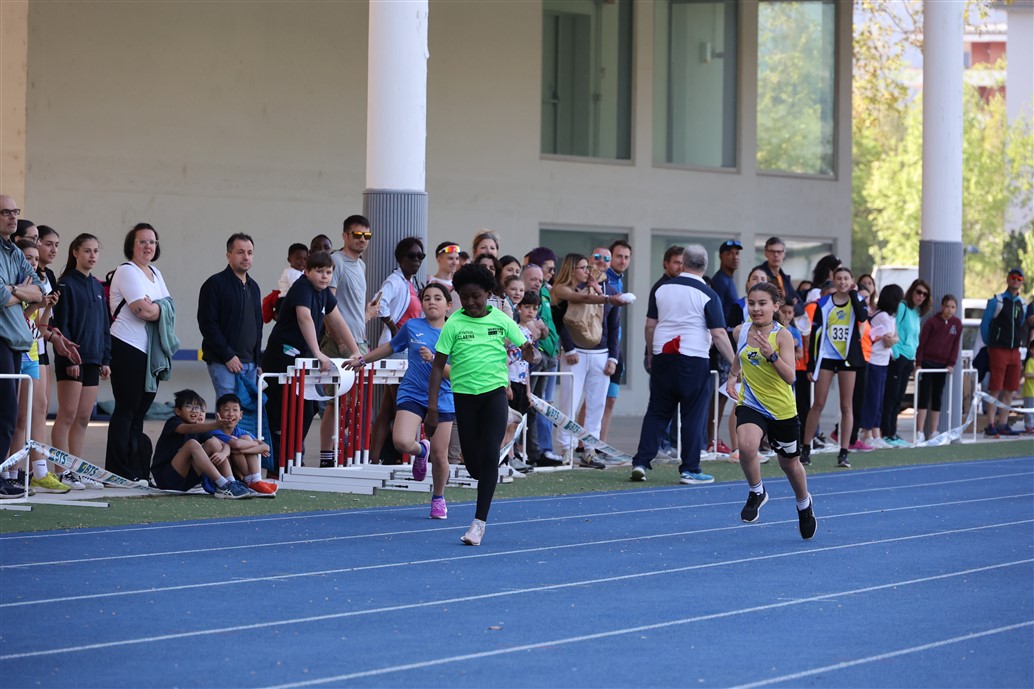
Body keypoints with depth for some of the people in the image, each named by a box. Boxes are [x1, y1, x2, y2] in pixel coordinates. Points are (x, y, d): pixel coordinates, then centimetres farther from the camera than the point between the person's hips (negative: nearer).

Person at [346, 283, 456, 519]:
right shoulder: (411, 326, 3)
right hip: (411, 394, 0)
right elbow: (391, 346, 22)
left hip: (442, 399, 0)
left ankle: (438, 498, 29)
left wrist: (433, 360, -21)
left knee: (440, 456, 0)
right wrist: (364, 359, 29)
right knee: (401, 442, -24)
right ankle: (420, 450, 15)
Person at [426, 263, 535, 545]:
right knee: (473, 463, 3)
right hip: (464, 395, 1)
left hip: (495, 393, -1)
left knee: (490, 455, -12)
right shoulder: (453, 324, -2)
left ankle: (479, 521, -11)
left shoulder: (501, 320, 0)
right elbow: (438, 366, -1)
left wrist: (527, 352, -21)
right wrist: (432, 408, -6)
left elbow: (526, 352, 5)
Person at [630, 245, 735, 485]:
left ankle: (641, 463, 3)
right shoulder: (708, 295, -6)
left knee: (656, 412, 10)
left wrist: (651, 356, 22)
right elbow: (718, 333, -9)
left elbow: (650, 325, 10)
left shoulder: (662, 289, 6)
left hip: (662, 357, 4)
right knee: (692, 415, 2)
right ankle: (689, 470, 4)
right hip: (693, 360, -4)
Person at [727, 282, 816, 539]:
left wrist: (771, 354, -35)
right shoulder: (740, 332, -3)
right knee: (746, 446, -29)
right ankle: (756, 492, -1)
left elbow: (789, 377, -21)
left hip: (782, 409, -2)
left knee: (789, 463, 16)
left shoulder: (782, 335, -15)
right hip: (750, 404, 2)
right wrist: (733, 376, 2)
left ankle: (804, 504, 47)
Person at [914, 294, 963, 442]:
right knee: (924, 396, -5)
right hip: (927, 363, -4)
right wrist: (918, 363, -10)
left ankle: (933, 432, 10)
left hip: (942, 365, 4)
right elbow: (921, 342, -7)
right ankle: (920, 432, -6)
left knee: (937, 398, 7)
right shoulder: (932, 321, -9)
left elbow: (955, 345, 6)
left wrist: (951, 363, -3)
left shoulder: (957, 323, 3)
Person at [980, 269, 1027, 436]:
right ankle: (990, 425, -8)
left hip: (1014, 352, 5)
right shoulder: (996, 301, -4)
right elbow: (984, 325, 1)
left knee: (1010, 390, 5)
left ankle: (1003, 424, 10)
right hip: (998, 351, -5)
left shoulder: (1021, 303, 12)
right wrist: (990, 345, 7)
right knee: (995, 390, -8)